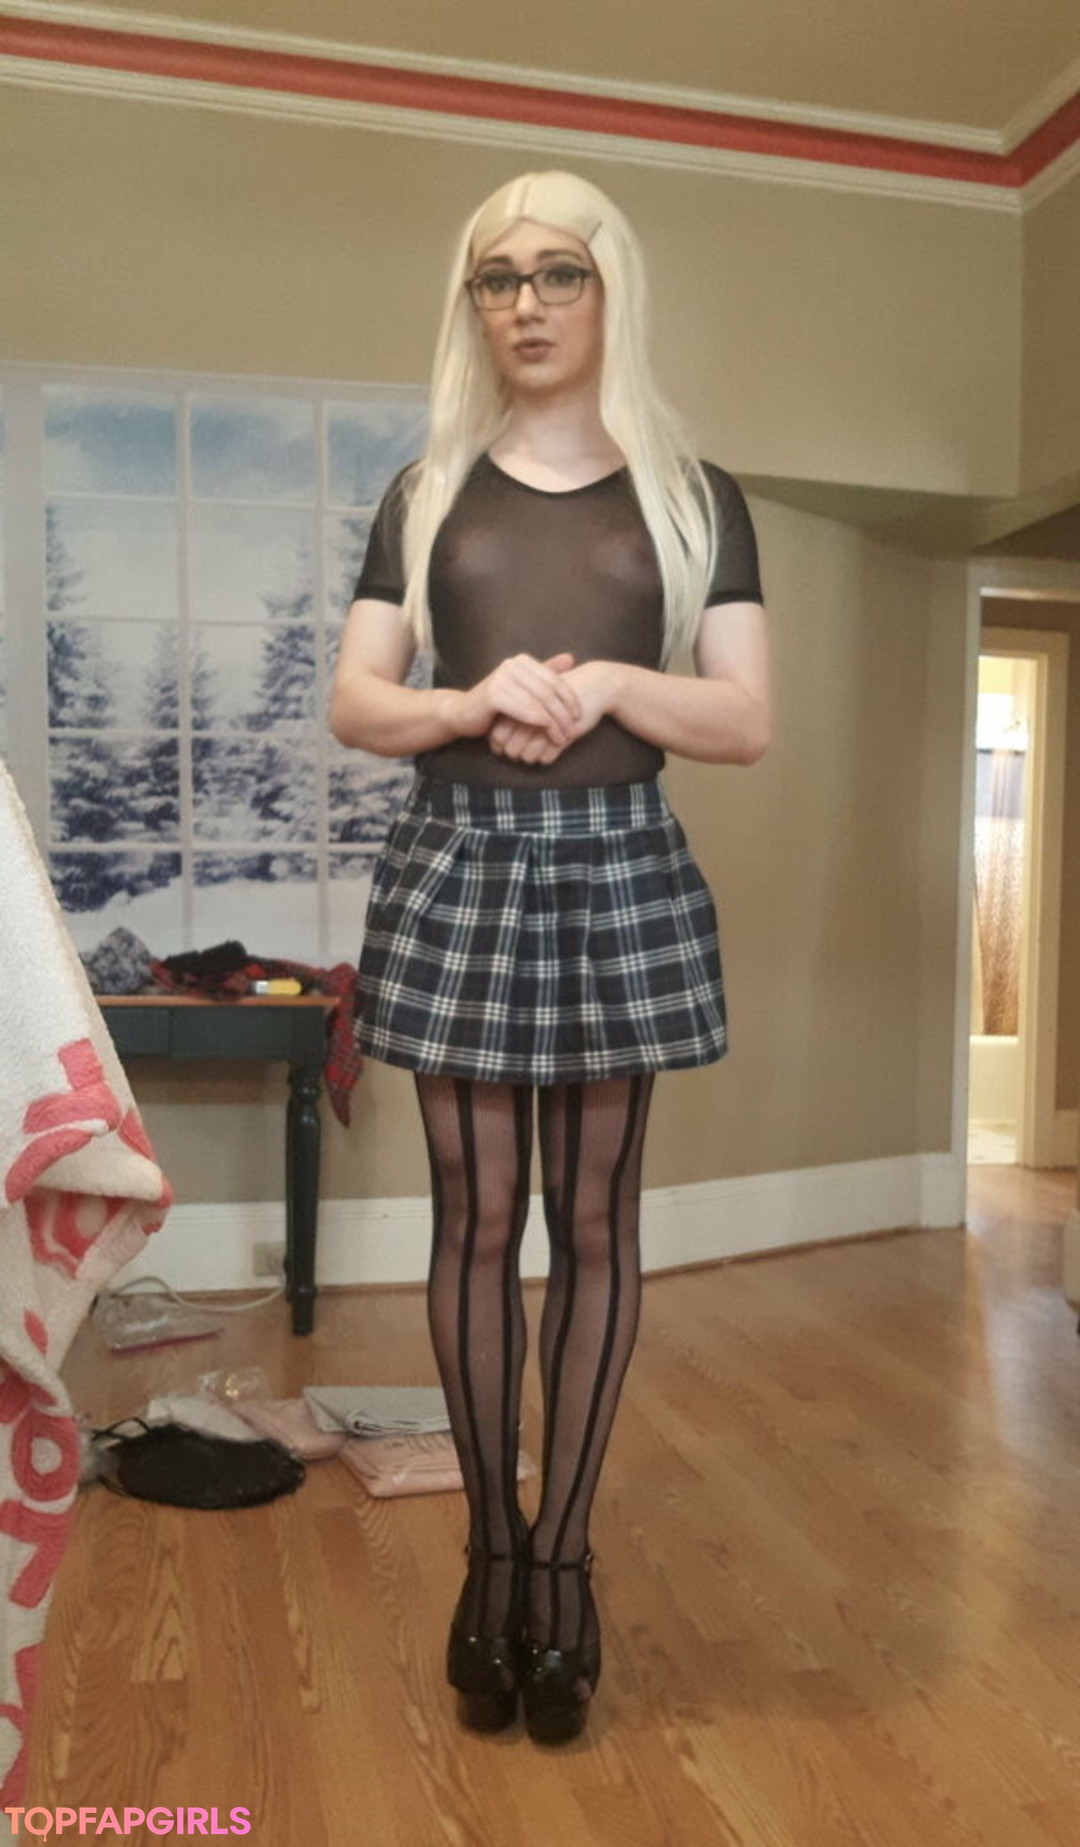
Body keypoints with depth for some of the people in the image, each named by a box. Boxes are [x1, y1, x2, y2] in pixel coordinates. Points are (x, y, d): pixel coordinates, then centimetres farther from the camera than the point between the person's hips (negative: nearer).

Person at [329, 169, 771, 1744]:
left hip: (618, 869, 0)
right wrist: (474, 702, -15)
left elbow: (749, 721, 1)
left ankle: (562, 1554, 19)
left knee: (594, 1219, 5)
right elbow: (352, 703, 5)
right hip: (460, 864, 1)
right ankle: (492, 1548, 20)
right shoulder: (425, 491, 11)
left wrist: (606, 684, -15)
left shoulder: (692, 495, 8)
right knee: (477, 1216, 5)